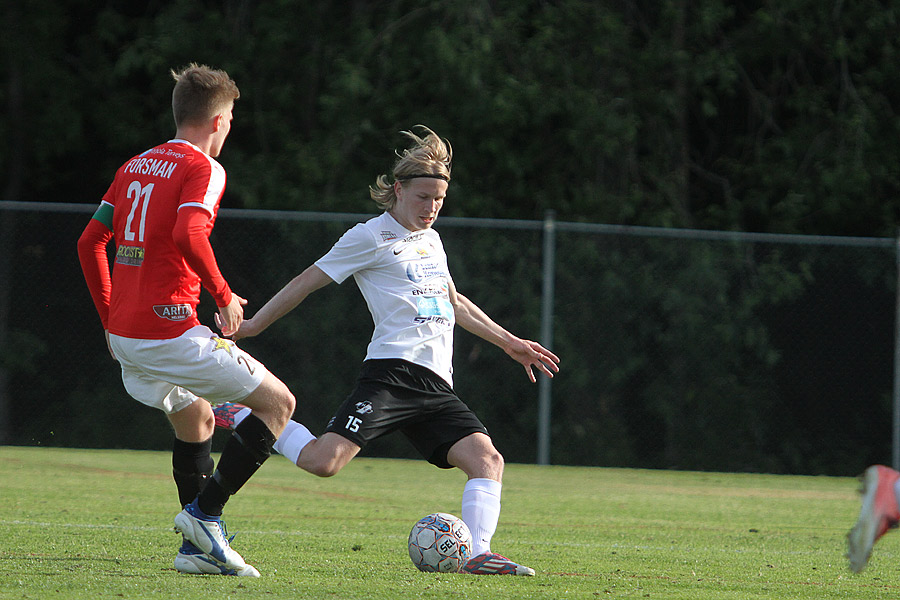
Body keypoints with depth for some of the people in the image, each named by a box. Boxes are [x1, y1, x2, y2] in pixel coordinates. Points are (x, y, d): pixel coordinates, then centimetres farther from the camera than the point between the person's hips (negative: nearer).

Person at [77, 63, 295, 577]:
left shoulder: (134, 167, 16)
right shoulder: (203, 168, -8)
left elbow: (90, 242, 17)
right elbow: (188, 235, -26)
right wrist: (224, 296, -14)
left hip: (124, 335, 8)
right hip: (169, 329, -8)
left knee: (197, 417, 27)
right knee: (278, 403, 2)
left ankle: (198, 547, 21)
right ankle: (205, 511, -6)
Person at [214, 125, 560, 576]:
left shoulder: (431, 239, 24)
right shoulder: (371, 238, 1)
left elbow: (454, 303, 39)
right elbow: (307, 282, 3)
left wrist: (511, 344, 41)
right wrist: (249, 327, 2)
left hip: (436, 386, 7)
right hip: (393, 372, -7)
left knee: (487, 459, -14)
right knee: (323, 462, -22)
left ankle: (478, 555, -20)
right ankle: (241, 417, -1)